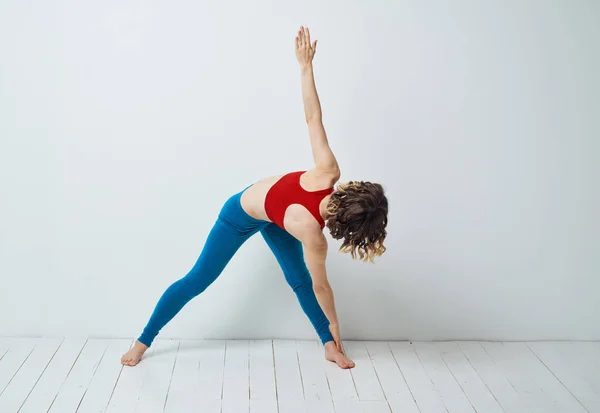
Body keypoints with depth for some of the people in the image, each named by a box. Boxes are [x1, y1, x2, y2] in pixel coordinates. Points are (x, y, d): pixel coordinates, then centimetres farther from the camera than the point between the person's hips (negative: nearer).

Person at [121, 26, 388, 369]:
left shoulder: (328, 172, -31)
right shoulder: (311, 232, -39)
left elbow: (313, 117, -28)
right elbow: (321, 286, -23)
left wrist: (307, 66, -19)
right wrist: (334, 324, -8)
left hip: (271, 216, 6)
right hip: (241, 217, -6)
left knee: (299, 279, 7)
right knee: (198, 280, 6)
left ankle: (328, 347, 19)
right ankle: (144, 341, 23)